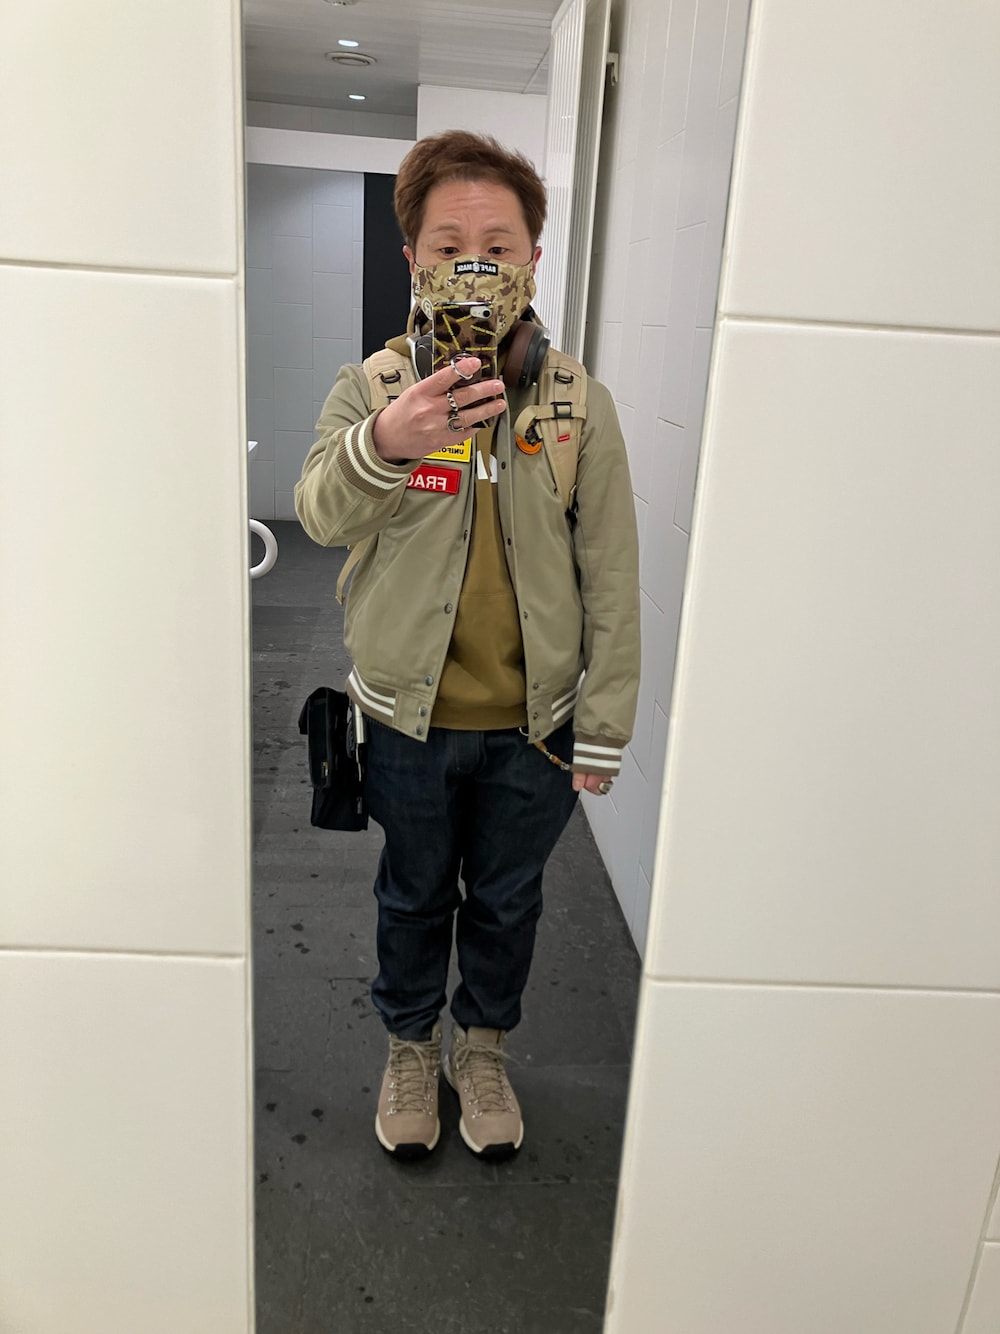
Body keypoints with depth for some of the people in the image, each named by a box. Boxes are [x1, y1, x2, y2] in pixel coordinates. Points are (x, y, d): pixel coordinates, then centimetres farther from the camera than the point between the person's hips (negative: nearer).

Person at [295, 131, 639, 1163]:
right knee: (414, 895, 19)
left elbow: (610, 576, -3)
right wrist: (382, 447, -48)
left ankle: (481, 1048, 46)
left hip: (532, 723, 1)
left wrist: (603, 727, -3)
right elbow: (321, 513, -26)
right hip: (410, 716, 0)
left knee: (506, 898, 19)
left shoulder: (578, 401, -6)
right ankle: (410, 1047, 46)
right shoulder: (372, 387, -8)